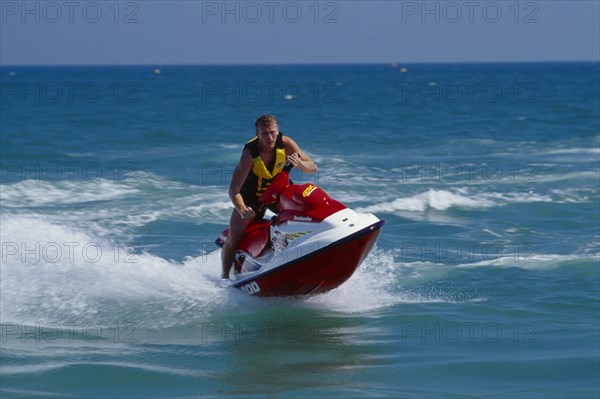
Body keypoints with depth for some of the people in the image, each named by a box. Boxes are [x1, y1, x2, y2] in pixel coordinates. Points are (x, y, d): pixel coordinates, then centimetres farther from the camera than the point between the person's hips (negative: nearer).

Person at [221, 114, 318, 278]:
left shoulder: (285, 143, -24)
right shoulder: (249, 154, -32)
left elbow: (313, 168, -22)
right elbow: (233, 190, -32)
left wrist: (299, 163, -45)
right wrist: (242, 210, -52)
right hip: (252, 195, -3)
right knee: (234, 237, -14)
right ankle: (225, 277, 0)